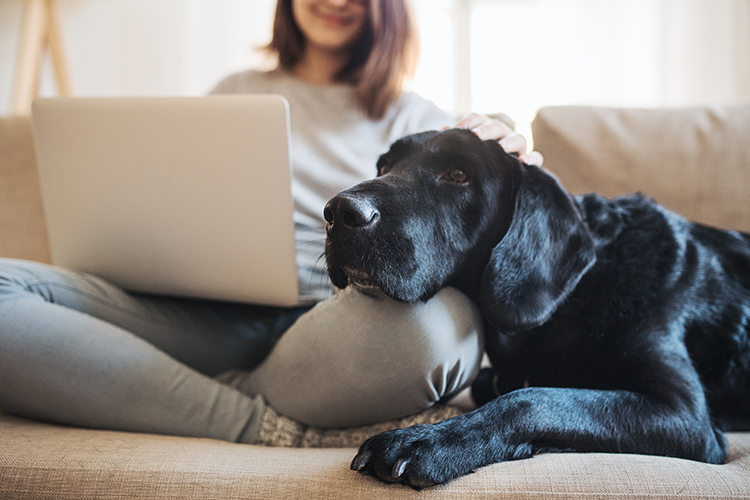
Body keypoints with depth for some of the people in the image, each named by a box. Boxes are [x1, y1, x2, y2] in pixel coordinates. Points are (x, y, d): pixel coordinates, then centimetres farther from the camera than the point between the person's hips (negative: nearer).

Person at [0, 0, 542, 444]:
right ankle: (264, 425, -26)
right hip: (217, 315, 2)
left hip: (335, 317, -1)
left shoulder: (416, 119, 20)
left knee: (433, 322, -40)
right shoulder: (235, 93, 26)